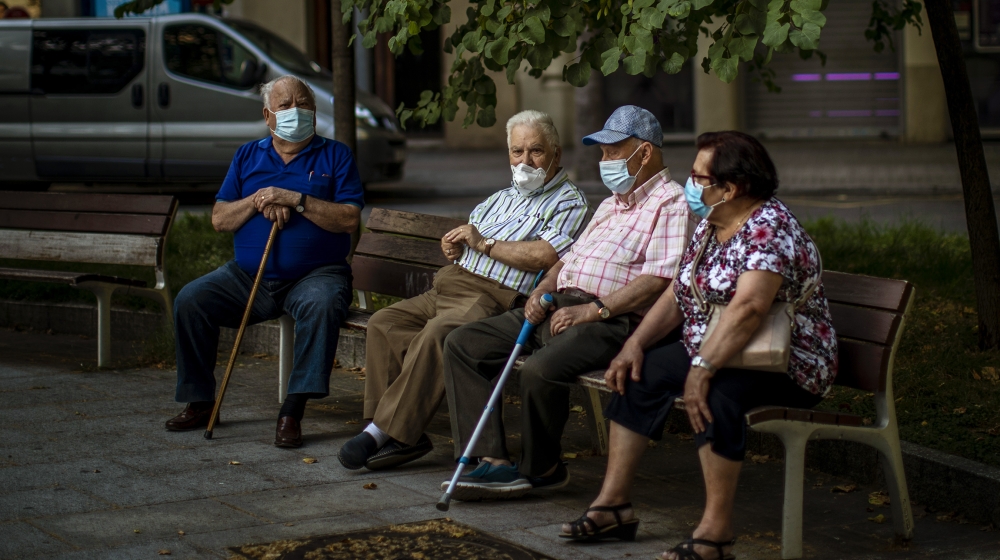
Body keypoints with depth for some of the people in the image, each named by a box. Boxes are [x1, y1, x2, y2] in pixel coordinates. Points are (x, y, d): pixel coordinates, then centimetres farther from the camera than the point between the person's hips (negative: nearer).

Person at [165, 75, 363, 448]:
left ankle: (292, 413, -33)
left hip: (315, 273, -4)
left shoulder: (335, 155, 5)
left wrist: (295, 200, -16)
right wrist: (257, 201, -9)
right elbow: (219, 219, 9)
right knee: (190, 300, -16)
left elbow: (349, 219, -8)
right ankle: (199, 402, -4)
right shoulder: (248, 156, 16)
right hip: (248, 274, 4)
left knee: (322, 305, -37)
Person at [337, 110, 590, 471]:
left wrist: (484, 243, -8)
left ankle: (387, 432, -32)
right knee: (383, 323, -10)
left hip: (495, 299, -9)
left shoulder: (568, 201, 1)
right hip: (451, 286, 9)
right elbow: (469, 234, 32)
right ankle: (404, 436, -17)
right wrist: (454, 245, 6)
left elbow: (545, 256, -16)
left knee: (437, 334, -34)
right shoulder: (502, 198, 28)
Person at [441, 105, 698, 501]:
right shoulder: (611, 204, 28)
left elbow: (660, 279, -17)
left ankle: (542, 468, -9)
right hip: (559, 306, 10)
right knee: (462, 345, -3)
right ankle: (494, 461, -13)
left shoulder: (670, 204, -4)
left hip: (610, 319, -10)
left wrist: (594, 310, -20)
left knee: (541, 370, -36)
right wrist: (542, 289, 8)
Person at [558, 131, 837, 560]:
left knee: (715, 392, -35)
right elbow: (677, 295, 13)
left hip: (788, 367, -10)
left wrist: (702, 369, -37)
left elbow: (748, 307, -34)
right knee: (638, 374, 4)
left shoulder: (769, 229, -21)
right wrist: (636, 343, -1)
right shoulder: (711, 226, 9)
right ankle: (613, 505, 6)